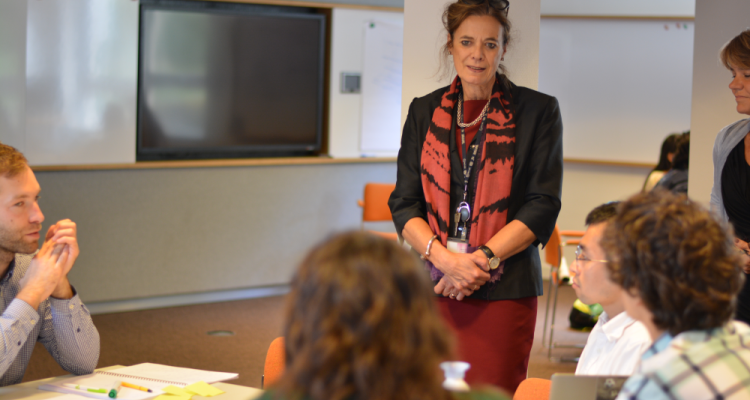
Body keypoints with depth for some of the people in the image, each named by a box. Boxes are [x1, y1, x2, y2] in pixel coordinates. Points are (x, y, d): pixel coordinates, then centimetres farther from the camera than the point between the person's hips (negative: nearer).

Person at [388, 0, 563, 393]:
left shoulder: (538, 111, 3)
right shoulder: (424, 112, 13)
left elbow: (542, 206, -2)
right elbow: (403, 203, 8)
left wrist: (482, 259, -12)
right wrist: (444, 258, -10)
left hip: (503, 291, -3)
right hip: (433, 287, 3)